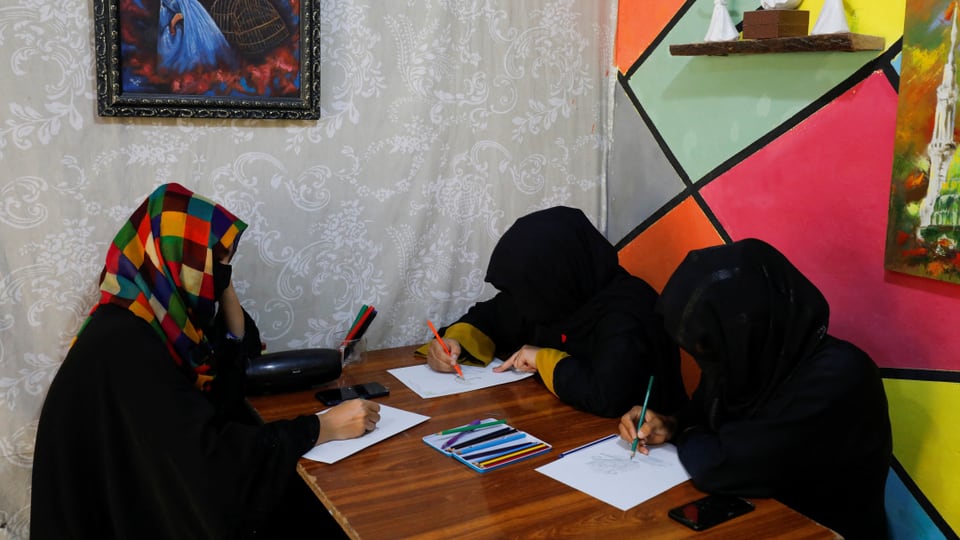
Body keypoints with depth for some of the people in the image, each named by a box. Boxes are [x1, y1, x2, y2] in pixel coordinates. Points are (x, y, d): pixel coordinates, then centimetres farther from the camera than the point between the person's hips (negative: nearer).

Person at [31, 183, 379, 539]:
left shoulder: (156, 312, 0)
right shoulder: (126, 345, -26)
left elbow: (242, 353, 8)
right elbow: (210, 453, -30)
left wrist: (222, 280, -4)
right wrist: (325, 426, -25)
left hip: (159, 487, 8)